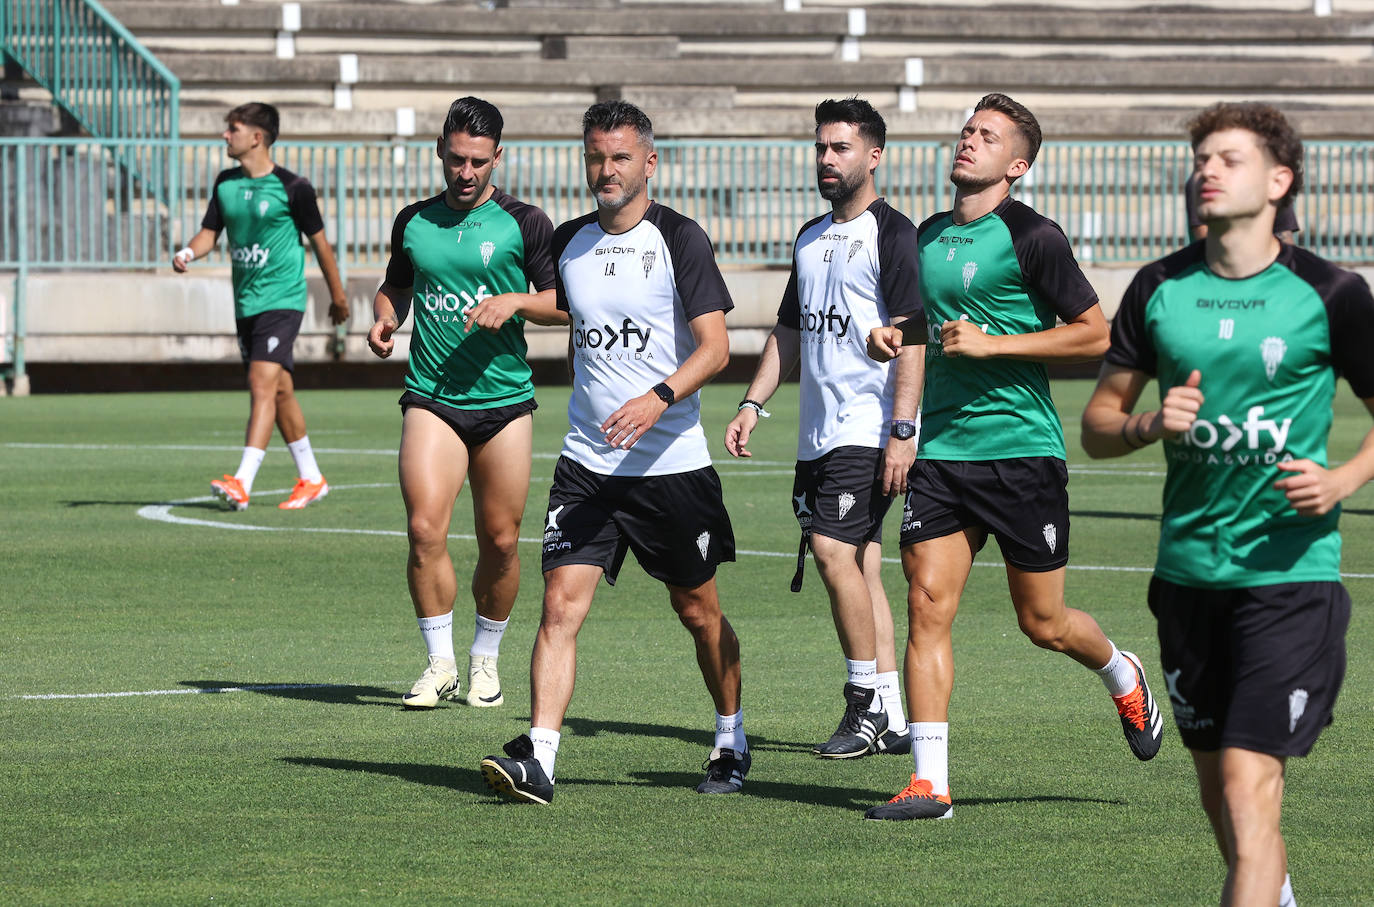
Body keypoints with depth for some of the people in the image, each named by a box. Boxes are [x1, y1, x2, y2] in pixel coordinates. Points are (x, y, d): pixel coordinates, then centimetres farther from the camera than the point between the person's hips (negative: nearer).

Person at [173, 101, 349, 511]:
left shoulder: (292, 186, -9)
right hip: (246, 303, 7)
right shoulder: (225, 183, 7)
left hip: (282, 298, -7)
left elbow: (318, 240, 0)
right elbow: (210, 232, 11)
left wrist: (337, 296, 9)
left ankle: (242, 483, -26)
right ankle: (310, 479, 24)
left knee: (262, 384, -17)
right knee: (280, 390, 12)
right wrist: (188, 253, -12)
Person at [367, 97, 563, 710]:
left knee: (500, 541, 2)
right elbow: (396, 284, 26)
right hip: (432, 400, 1)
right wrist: (385, 317, 5)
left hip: (505, 400, -1)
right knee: (424, 527, -15)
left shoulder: (524, 223, 1)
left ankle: (485, 659, 22)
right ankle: (439, 664, -3)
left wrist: (515, 301, -15)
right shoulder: (414, 222, 10)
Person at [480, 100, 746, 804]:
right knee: (561, 601, -11)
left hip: (672, 461, -3)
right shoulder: (569, 242, 8)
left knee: (698, 610, 10)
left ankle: (731, 741, 30)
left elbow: (715, 347, -12)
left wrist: (660, 397, -28)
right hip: (587, 461, 3)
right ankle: (538, 758, -18)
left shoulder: (679, 239, -6)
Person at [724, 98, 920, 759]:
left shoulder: (892, 234, -7)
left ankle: (867, 705, -7)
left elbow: (912, 334, -14)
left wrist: (903, 431, -20)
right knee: (859, 568, 6)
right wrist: (752, 405, 14)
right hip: (819, 432, 8)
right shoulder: (810, 238, 18)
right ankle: (892, 720, 8)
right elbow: (789, 332, 25)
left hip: (869, 429, -8)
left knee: (835, 550, -16)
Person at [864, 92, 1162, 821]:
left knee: (1043, 623, 5)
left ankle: (1123, 676, 38)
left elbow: (1096, 334, -9)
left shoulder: (1030, 237, -9)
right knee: (927, 604, -8)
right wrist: (894, 334, 5)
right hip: (942, 451, 5)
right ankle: (929, 782, -7)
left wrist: (990, 344, -15)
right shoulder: (928, 236, 11)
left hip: (1022, 451, -5)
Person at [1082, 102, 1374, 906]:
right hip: (1188, 570, 5)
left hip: (1290, 573, -5)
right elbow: (1097, 425, 12)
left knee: (1250, 788, -14)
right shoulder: (1160, 289, 5)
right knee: (1218, 787, 15)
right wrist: (1149, 425, -9)